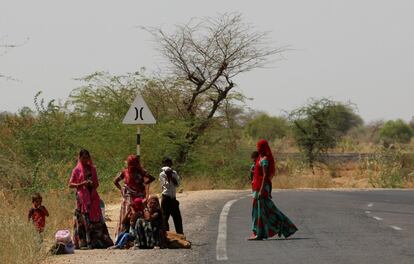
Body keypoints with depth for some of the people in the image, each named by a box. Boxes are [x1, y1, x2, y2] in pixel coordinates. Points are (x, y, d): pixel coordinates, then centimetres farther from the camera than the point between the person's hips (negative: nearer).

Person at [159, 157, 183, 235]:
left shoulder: (174, 173, 9)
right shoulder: (162, 174, -5)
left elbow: (177, 184, -3)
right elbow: (167, 185, -14)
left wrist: (171, 176, -11)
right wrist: (168, 176, -16)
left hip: (173, 198, 5)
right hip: (166, 198, -5)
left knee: (177, 217, 10)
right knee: (165, 217, -2)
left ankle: (180, 234, 18)